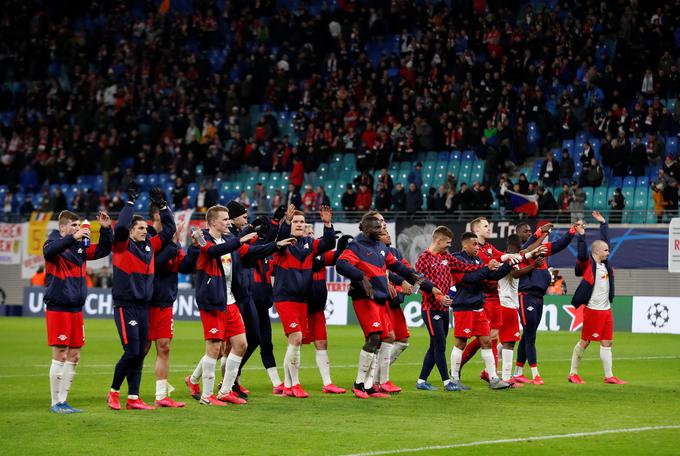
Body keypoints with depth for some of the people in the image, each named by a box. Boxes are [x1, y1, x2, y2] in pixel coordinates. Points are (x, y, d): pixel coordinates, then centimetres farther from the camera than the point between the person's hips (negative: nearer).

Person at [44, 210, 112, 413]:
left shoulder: (80, 246, 12)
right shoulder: (54, 242, -7)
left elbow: (103, 250, 18)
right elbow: (49, 251, -30)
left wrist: (106, 229, 2)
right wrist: (72, 238, -40)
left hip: (76, 309, 7)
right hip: (58, 308, -7)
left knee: (73, 357, 8)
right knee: (60, 356, -4)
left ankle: (62, 401, 16)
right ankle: (55, 403, 3)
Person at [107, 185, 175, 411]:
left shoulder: (150, 245, 11)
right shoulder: (122, 246, -5)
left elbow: (169, 229, 15)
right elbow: (121, 226, -23)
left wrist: (162, 205, 7)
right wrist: (131, 201, -18)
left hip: (144, 306, 6)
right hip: (125, 306, -6)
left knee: (140, 354, 5)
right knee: (131, 352, -11)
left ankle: (133, 398, 10)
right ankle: (113, 392, 6)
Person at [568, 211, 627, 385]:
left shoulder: (604, 263, 11)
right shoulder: (588, 264, -9)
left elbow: (605, 240, 22)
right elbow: (582, 253, -29)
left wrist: (603, 223, 26)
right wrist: (581, 236, -34)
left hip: (606, 309, 8)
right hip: (593, 310, -8)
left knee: (606, 343, 7)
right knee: (585, 341, 1)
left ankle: (609, 376, 9)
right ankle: (573, 373, 11)